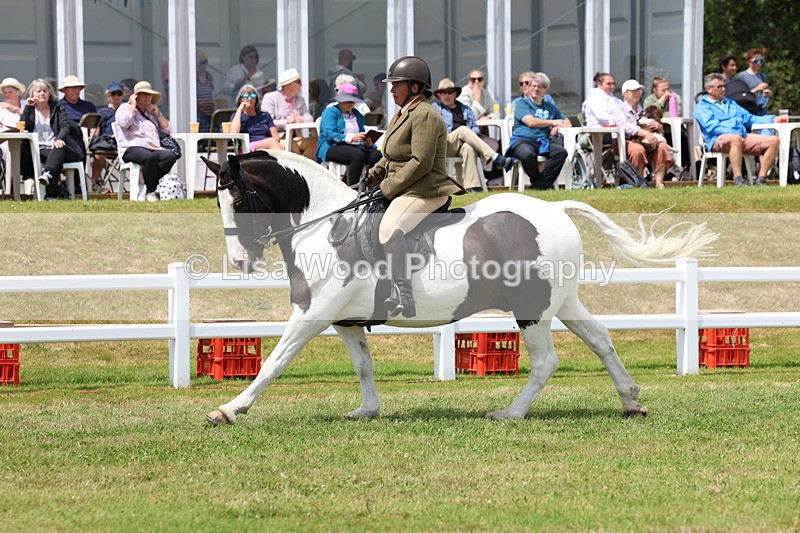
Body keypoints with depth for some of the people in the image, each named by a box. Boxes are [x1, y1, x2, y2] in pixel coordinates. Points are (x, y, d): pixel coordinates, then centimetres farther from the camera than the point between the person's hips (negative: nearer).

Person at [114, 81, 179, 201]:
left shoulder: (152, 112, 30)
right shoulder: (125, 108, 14)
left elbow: (166, 128, 23)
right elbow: (124, 123, -9)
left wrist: (157, 114, 13)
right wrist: (133, 105, 1)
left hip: (153, 148, 6)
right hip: (132, 149, -6)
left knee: (170, 157, -29)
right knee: (149, 157, -40)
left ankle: (146, 188, -27)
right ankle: (151, 192, -25)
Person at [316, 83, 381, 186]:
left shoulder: (357, 114, 26)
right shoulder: (330, 112, 4)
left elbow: (362, 133, 21)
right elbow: (329, 134, -10)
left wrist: (367, 141, -5)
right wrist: (350, 138, -23)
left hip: (356, 146, 6)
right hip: (332, 147, -6)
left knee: (376, 155, -25)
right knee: (358, 155, -37)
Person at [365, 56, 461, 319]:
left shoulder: (424, 115, -13)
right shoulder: (403, 115, 20)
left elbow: (420, 163, -21)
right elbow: (390, 158, 26)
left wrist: (387, 188, -17)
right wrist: (373, 176, 7)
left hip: (425, 191, -12)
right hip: (404, 190, 12)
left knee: (390, 227, -33)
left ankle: (403, 295, -39)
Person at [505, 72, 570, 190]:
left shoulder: (550, 107, 27)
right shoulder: (522, 103, 12)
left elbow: (567, 123, 27)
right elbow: (530, 122, -4)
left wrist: (558, 126, 2)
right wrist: (552, 122, 6)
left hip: (543, 141, 4)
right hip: (522, 140, -4)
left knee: (561, 152, -29)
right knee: (528, 154, -41)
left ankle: (539, 186, -26)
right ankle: (537, 180, -11)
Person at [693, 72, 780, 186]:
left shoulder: (730, 103, 34)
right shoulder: (702, 106, 10)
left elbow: (749, 118, 30)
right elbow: (711, 126, -8)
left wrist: (773, 119, 17)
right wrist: (733, 133, -20)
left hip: (743, 138, 7)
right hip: (719, 139, -7)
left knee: (774, 141, -12)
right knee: (736, 139, -42)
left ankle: (761, 179, -15)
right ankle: (738, 180, -45)